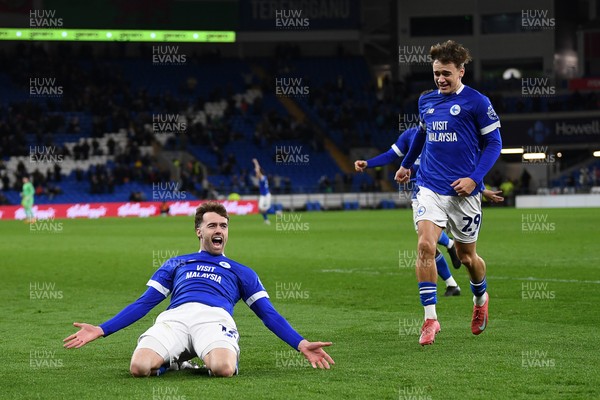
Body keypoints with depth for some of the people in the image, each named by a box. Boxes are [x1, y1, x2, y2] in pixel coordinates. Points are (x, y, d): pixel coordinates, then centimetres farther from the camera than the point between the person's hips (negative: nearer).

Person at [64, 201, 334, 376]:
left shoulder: (241, 272, 30)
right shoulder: (176, 264, 32)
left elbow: (268, 314, 23)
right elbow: (144, 303, 25)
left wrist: (300, 344, 6)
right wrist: (101, 330, 13)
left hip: (215, 319, -2)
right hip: (175, 318, 2)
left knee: (223, 369, -39)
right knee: (140, 367, -30)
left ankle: (226, 355, -4)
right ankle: (172, 361, 2)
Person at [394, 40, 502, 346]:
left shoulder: (476, 102, -7)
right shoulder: (426, 101, 8)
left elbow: (494, 142, -4)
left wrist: (474, 178, -15)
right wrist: (406, 164, 38)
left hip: (463, 192, -3)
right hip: (430, 187, 3)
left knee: (466, 256, 10)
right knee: (425, 246, -17)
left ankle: (481, 298, 43)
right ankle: (430, 319, -13)